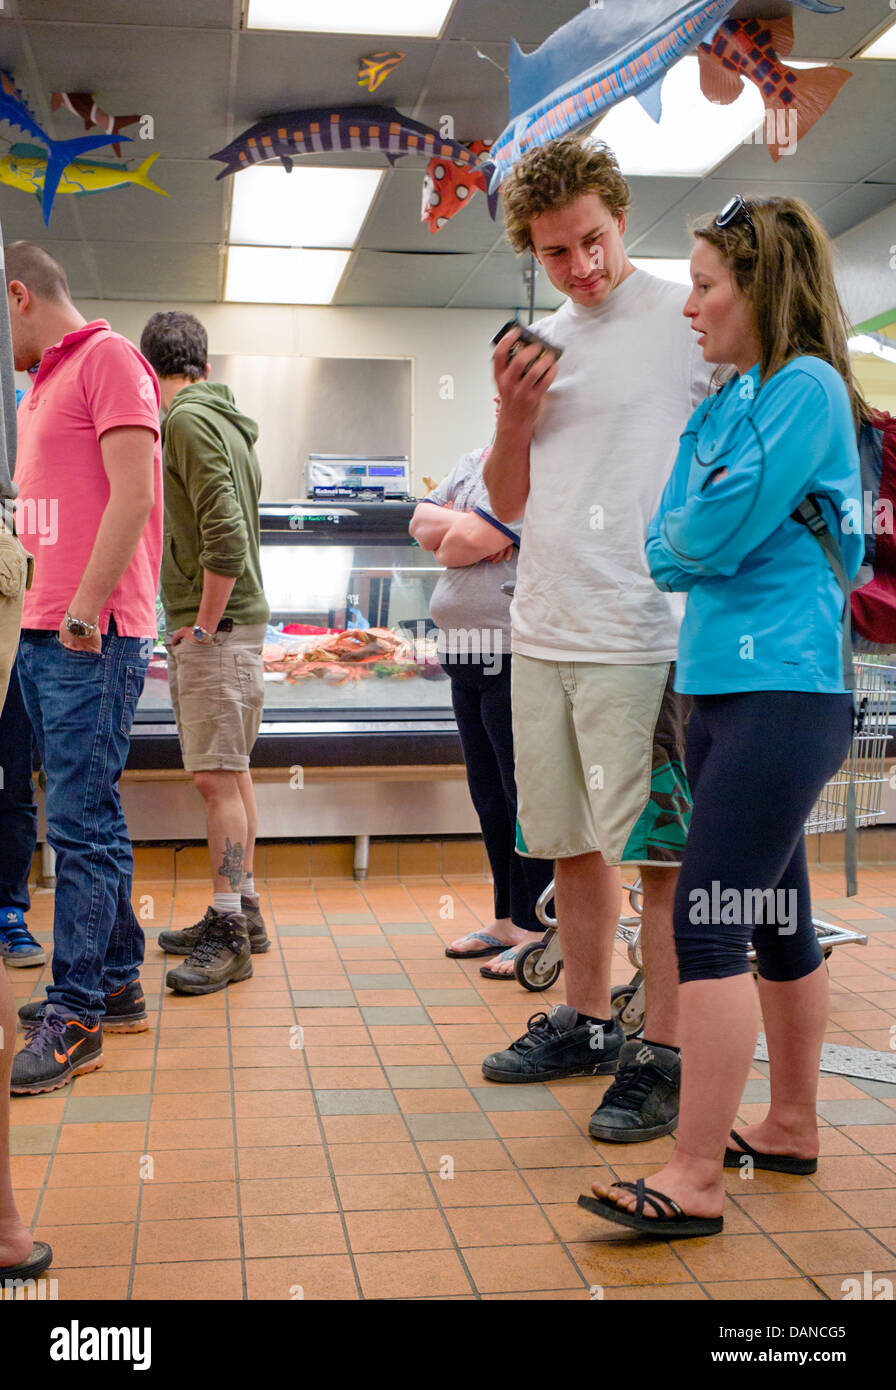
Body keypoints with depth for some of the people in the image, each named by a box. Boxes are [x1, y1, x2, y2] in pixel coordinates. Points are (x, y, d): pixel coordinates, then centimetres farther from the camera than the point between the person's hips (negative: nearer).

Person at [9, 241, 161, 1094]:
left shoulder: (107, 358, -5)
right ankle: (116, 984, 22)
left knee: (79, 823, -8)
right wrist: (41, 609, 14)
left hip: (91, 639, -9)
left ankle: (74, 1018, -4)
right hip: (45, 635, 9)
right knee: (90, 819, 13)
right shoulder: (46, 381, 23)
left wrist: (84, 610, -18)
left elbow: (133, 493, -15)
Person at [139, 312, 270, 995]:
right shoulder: (226, 423, 18)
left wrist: (202, 627, -16)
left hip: (215, 627, -10)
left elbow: (225, 534, -21)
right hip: (235, 619, 10)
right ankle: (242, 912, 23)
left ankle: (228, 932, -5)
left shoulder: (188, 421, -10)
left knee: (218, 777, -9)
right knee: (231, 772, 14)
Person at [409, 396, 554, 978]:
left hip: (517, 659, -10)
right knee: (489, 795, 15)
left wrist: (451, 542, 2)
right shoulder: (477, 462, 17)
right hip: (467, 656, 10)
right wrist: (464, 530, -7)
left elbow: (468, 542, -20)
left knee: (525, 794, -3)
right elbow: (422, 522, 12)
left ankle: (536, 932, 5)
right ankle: (506, 922, 26)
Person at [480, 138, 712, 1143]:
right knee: (572, 844, 15)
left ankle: (664, 1056, 8)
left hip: (644, 638, -7)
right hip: (543, 636, 7)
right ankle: (585, 1023, 29)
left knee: (660, 852, -2)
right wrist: (514, 416, 0)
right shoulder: (541, 345, 15)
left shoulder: (684, 322, -4)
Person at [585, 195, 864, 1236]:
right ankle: (792, 1127, 28)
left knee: (709, 919, -12)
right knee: (776, 918, 15)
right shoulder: (723, 403, 16)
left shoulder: (807, 387, -9)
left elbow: (718, 531, -16)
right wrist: (696, 546, -8)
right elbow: (665, 551, 11)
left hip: (783, 688, -9)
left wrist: (688, 537, 3)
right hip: (721, 681, 9)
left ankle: (694, 1178, -7)